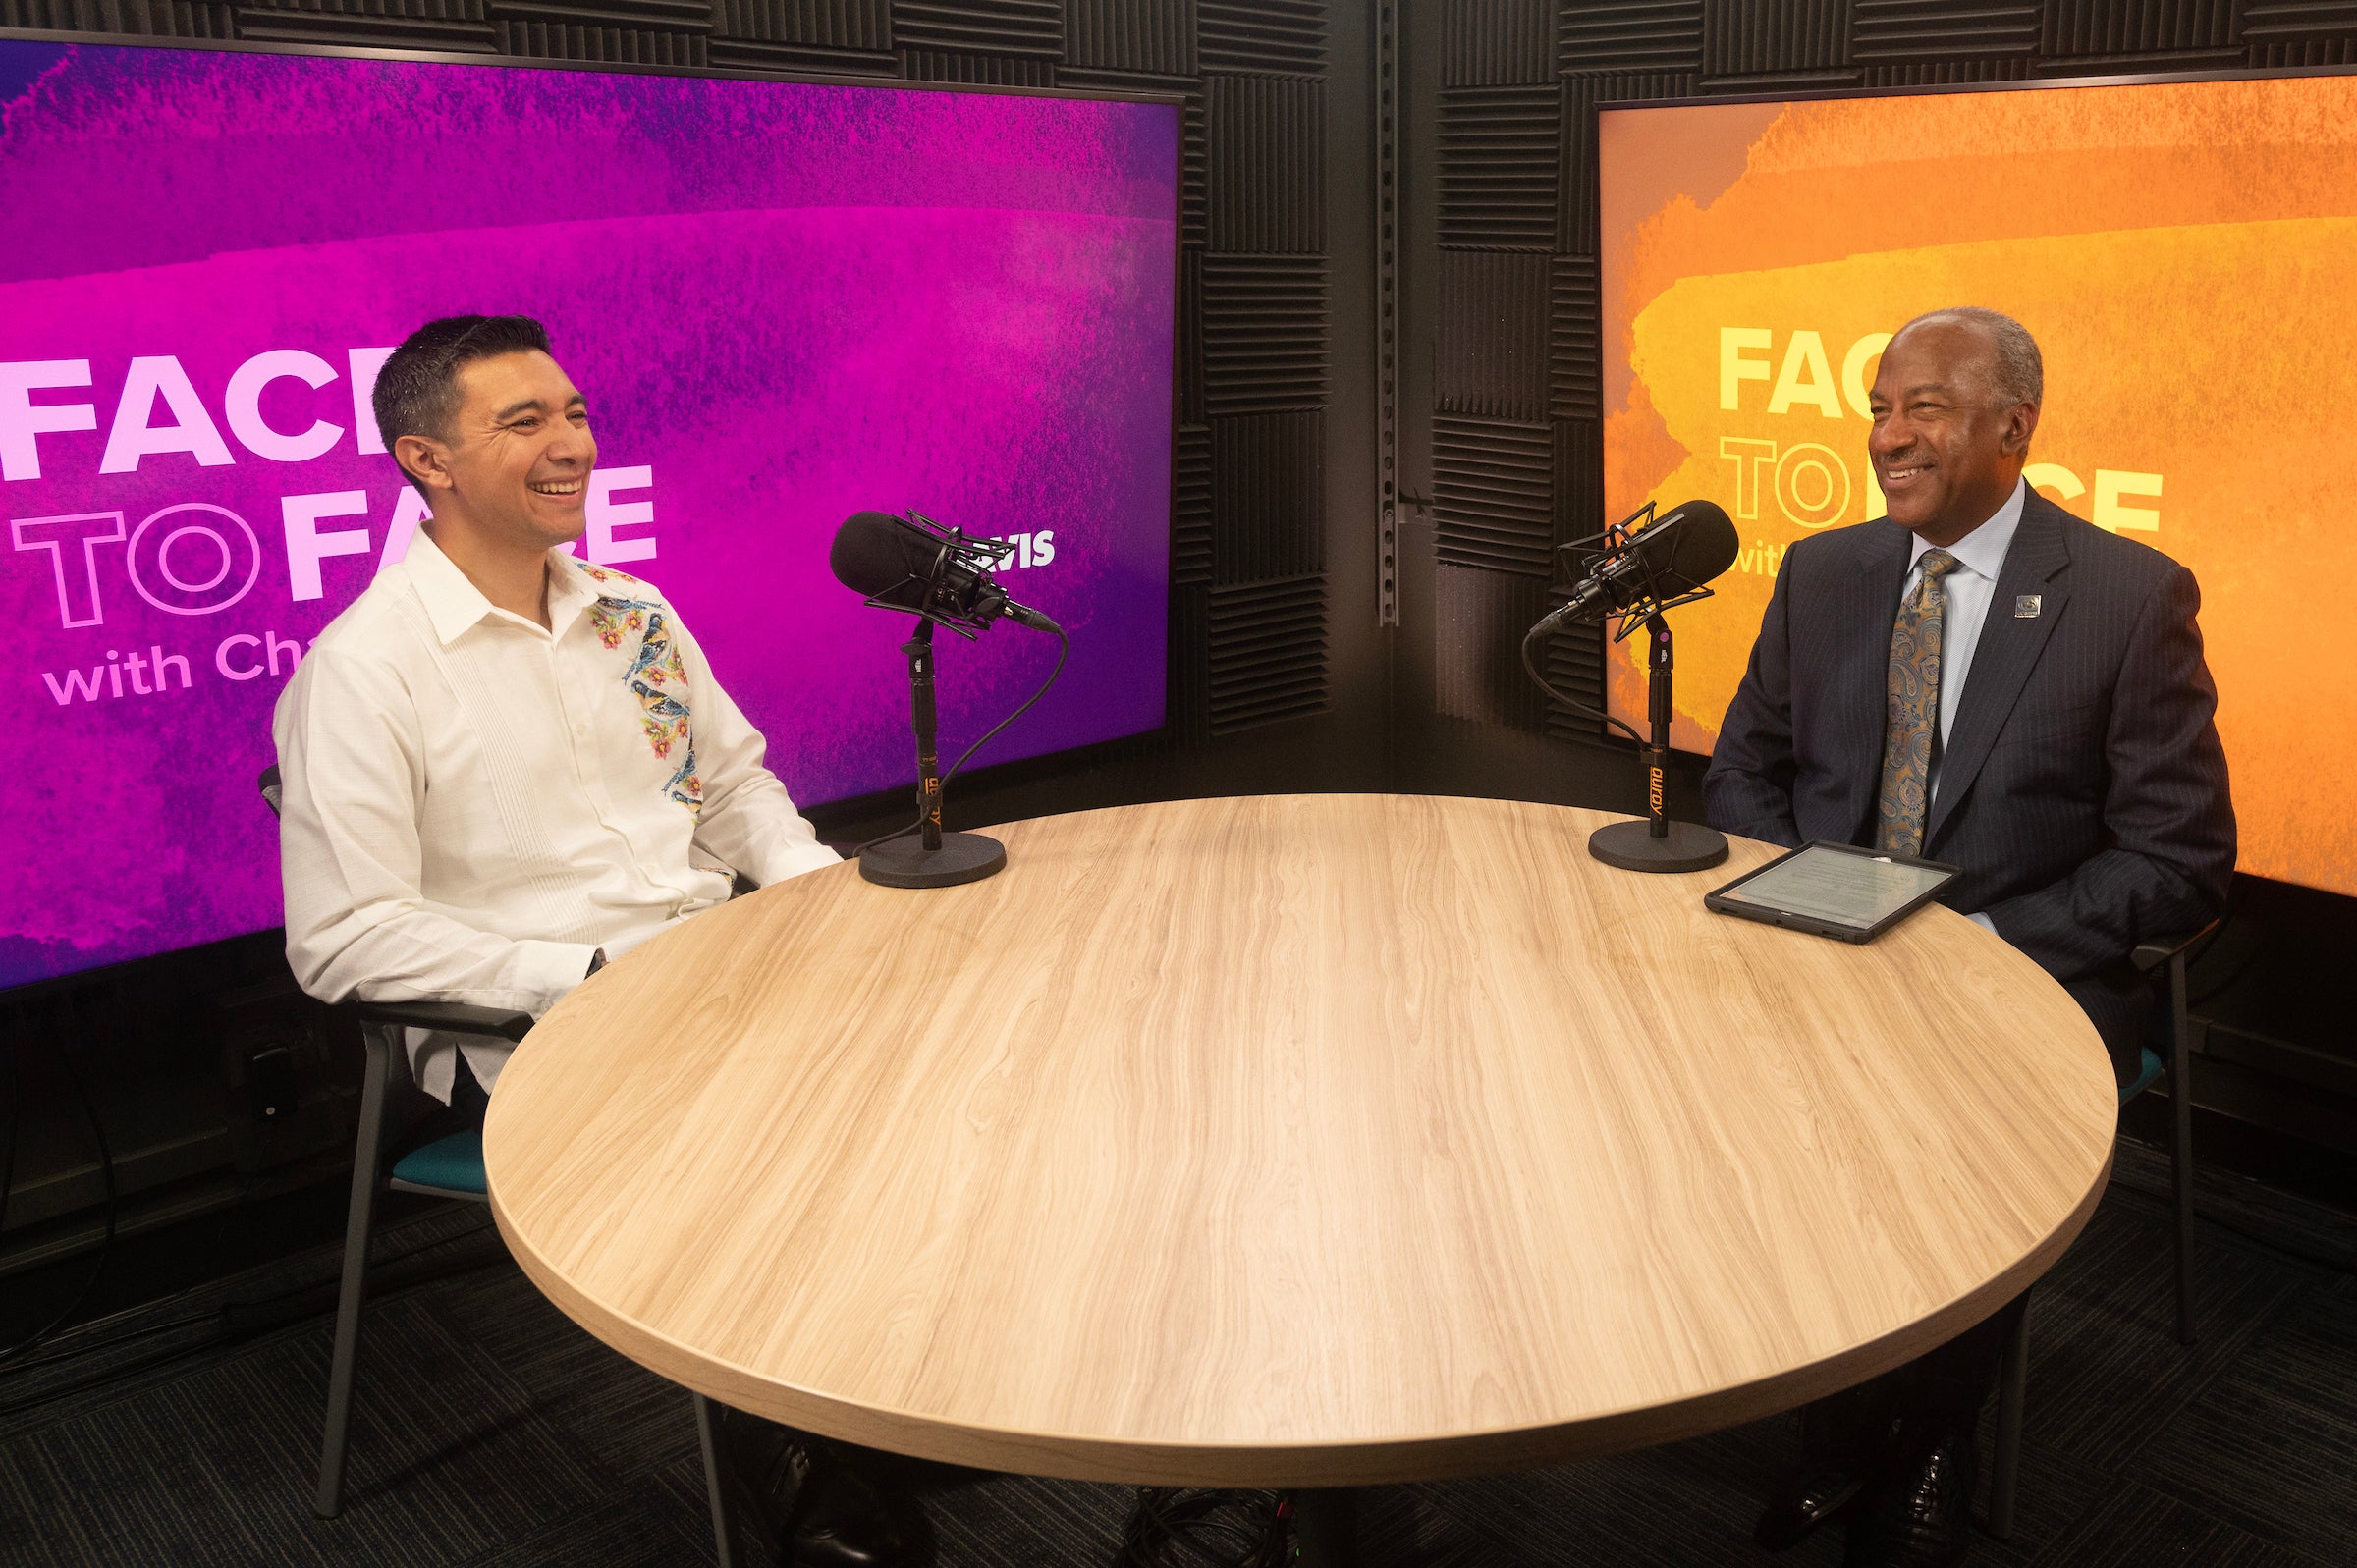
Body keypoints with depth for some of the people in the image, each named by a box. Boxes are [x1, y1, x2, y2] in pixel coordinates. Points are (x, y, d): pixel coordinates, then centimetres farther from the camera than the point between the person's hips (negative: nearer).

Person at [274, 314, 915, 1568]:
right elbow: (343, 940, -14)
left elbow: (734, 776, 21)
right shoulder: (363, 667, -10)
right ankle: (802, 1457, -1)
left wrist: (819, 882, 1)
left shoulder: (633, 613, 12)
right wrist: (583, 979, -19)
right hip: (525, 1035, -6)